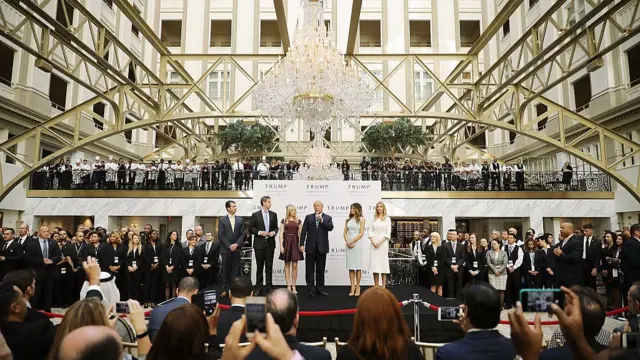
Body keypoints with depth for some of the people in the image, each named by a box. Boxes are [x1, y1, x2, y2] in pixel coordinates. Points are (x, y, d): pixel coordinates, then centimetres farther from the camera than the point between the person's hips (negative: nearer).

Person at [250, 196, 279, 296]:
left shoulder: (273, 214, 7)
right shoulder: (255, 215, -2)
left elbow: (276, 227, 13)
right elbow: (250, 229, 0)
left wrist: (274, 232, -8)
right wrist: (259, 232, -14)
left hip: (270, 243, 2)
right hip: (259, 244, -2)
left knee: (269, 267, 5)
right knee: (259, 267, 6)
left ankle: (269, 287, 12)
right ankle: (259, 288, 14)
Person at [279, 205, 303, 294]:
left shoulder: (298, 221, 7)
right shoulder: (284, 221, 4)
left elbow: (301, 234, 6)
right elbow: (281, 234, 0)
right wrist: (281, 245, -9)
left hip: (295, 243, 1)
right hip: (286, 242, -1)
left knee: (295, 265, 0)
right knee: (287, 265, 4)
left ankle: (293, 286, 8)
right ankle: (288, 286, 9)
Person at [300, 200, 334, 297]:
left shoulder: (327, 218, 7)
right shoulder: (308, 217, 6)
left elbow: (330, 227, -11)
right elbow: (303, 231, 1)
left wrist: (321, 220, -19)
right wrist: (301, 244, -6)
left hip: (322, 247, 0)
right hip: (310, 246, 0)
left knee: (320, 269, 7)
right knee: (310, 269, 3)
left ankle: (320, 288, 15)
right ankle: (310, 289, 9)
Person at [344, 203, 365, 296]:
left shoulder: (361, 219, 1)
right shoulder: (348, 220, 12)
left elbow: (361, 233, -7)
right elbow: (345, 233, 8)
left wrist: (352, 242, -12)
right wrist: (347, 242, -9)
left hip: (357, 243, -4)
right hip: (348, 244, 4)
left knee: (358, 266, 0)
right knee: (350, 266, 2)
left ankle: (357, 288, 7)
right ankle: (352, 288, 5)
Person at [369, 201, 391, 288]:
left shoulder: (387, 218, 4)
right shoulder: (374, 218, 11)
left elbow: (388, 233, -3)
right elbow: (371, 231, 6)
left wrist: (380, 242, -13)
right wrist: (373, 241, -9)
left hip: (383, 243, -2)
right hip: (374, 243, 2)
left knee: (383, 263, -2)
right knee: (374, 263, 1)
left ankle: (383, 286, 1)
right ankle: (376, 286, 6)